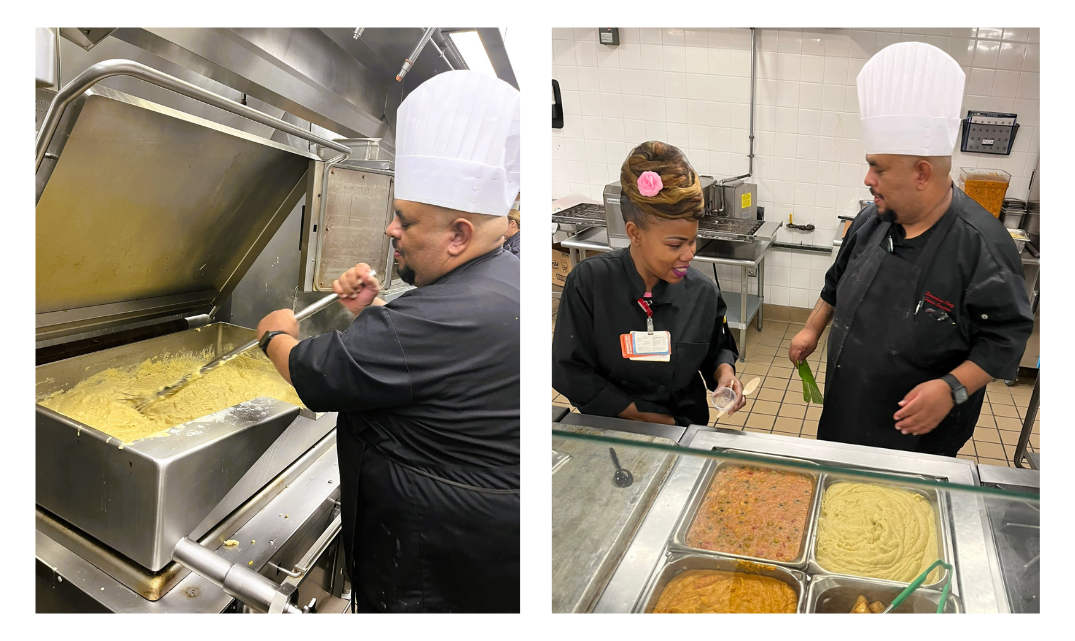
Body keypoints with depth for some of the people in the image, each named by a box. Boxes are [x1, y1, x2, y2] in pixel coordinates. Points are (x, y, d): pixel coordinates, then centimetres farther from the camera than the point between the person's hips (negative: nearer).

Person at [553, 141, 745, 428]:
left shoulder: (703, 292, -5)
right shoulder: (588, 283, -13)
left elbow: (717, 350, 14)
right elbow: (570, 372, -11)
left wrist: (724, 371, -9)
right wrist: (645, 416, -12)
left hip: (684, 430, 1)